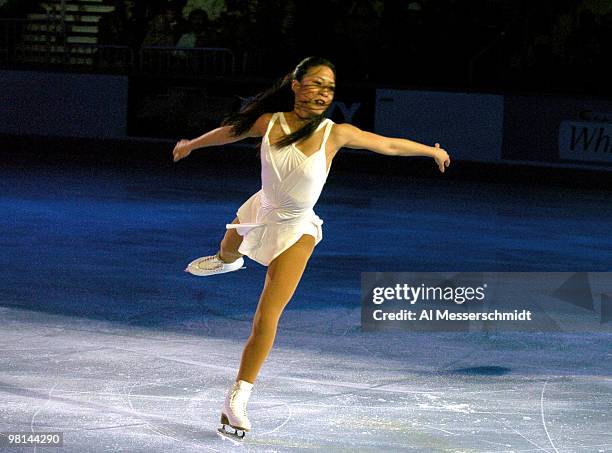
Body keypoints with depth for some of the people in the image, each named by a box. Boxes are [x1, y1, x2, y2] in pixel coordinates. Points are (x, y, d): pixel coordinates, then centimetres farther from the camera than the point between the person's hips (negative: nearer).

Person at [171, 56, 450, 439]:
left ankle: (238, 398, -2)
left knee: (266, 318, -13)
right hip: (262, 212, 4)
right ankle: (226, 261, 79)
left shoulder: (335, 134, -22)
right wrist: (191, 145, 22)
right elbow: (231, 130, 5)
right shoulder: (269, 122, -16)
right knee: (228, 252, 38)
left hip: (296, 231, -4)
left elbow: (388, 144, -7)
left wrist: (432, 150, 6)